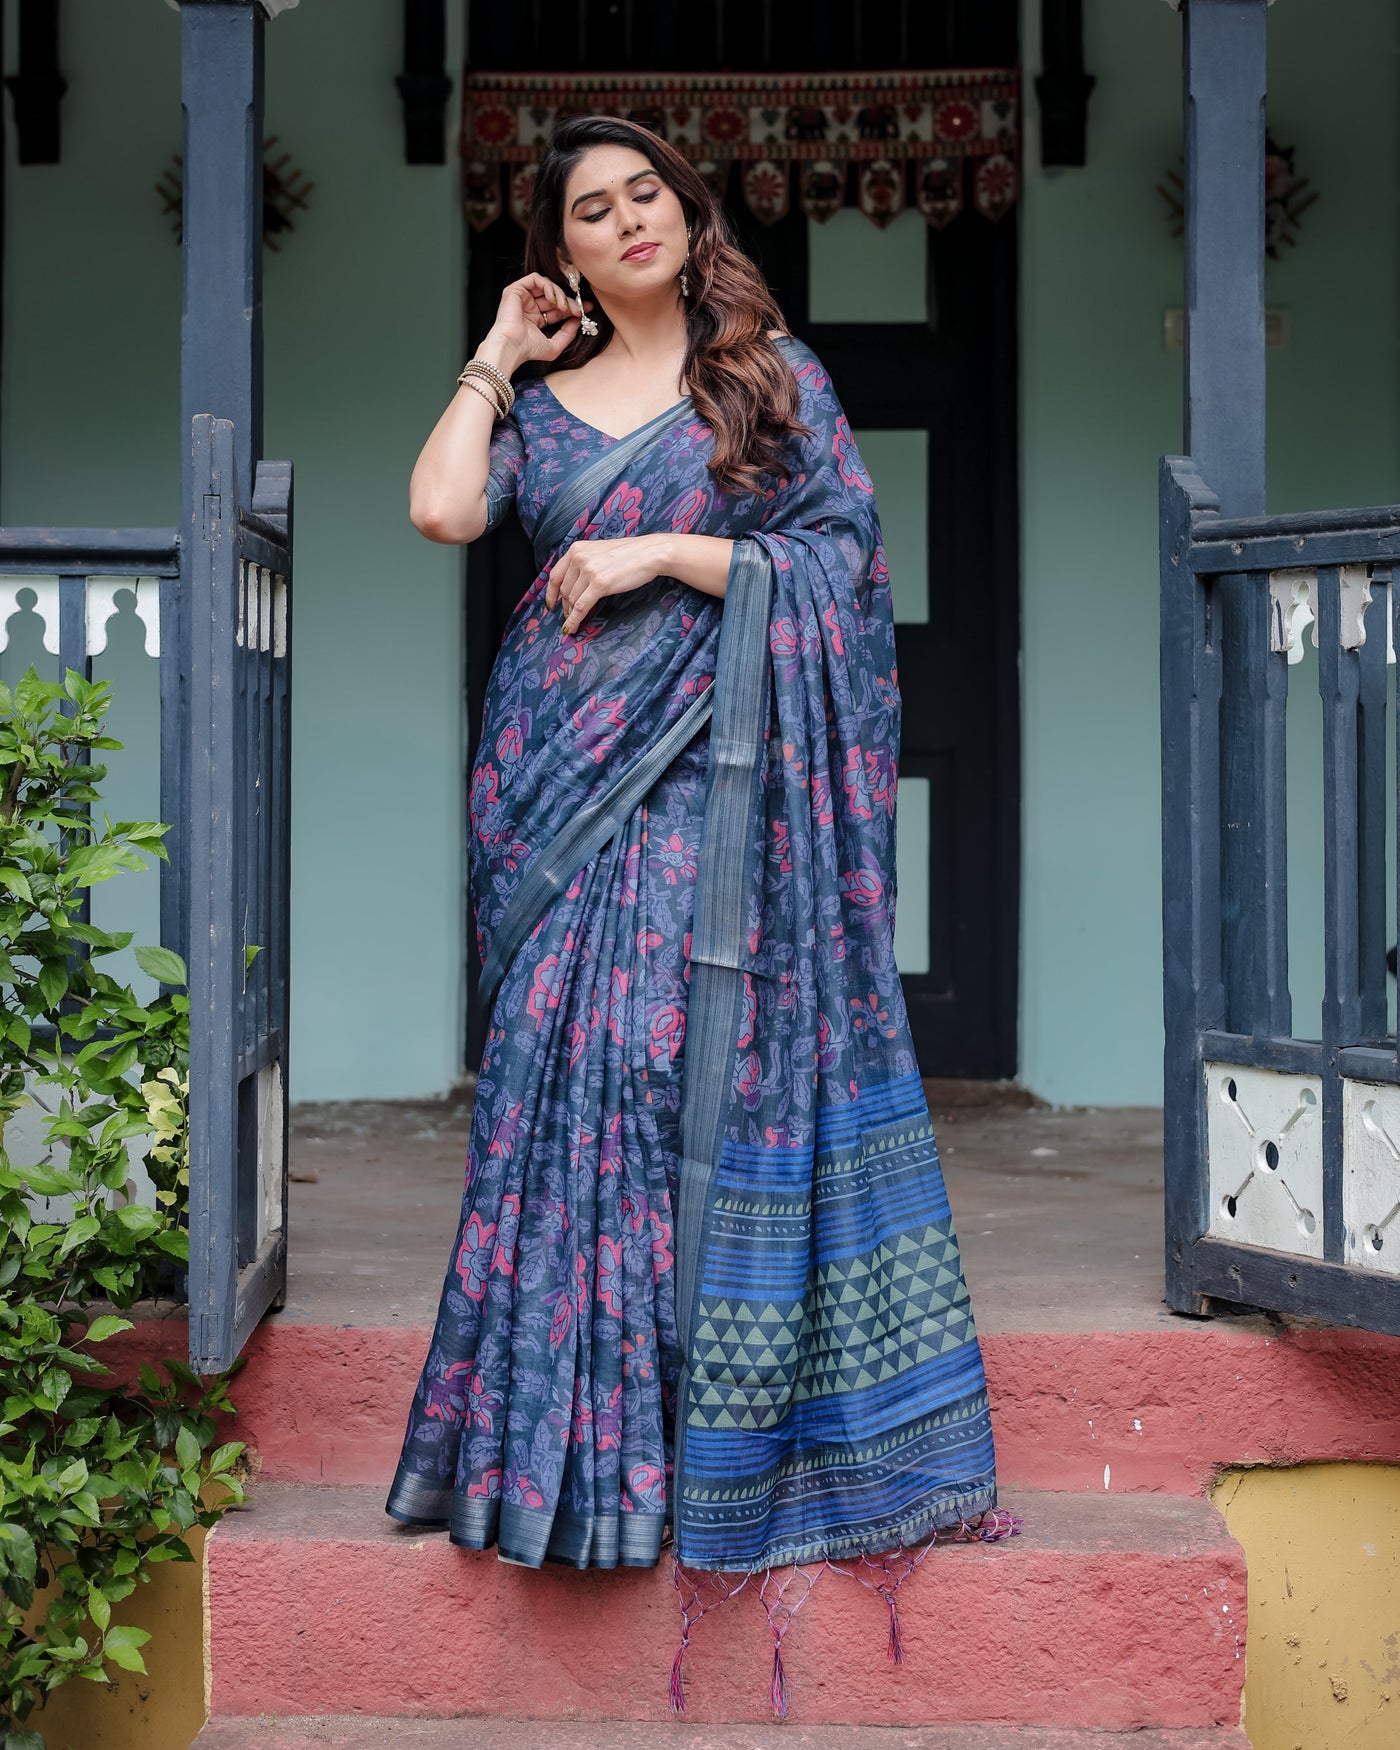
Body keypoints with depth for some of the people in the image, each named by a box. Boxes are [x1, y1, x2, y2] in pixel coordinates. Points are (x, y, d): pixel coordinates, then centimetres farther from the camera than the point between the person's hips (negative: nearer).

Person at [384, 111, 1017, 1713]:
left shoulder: (775, 377, 9)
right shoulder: (537, 397, 13)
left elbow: (842, 556, 0)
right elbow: (441, 509, -5)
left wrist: (665, 556, -8)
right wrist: (496, 357, 6)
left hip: (707, 776, -2)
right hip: (558, 771, 2)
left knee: (677, 1053, -8)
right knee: (562, 1066, -2)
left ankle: (687, 1430, -1)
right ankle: (568, 1423, 6)